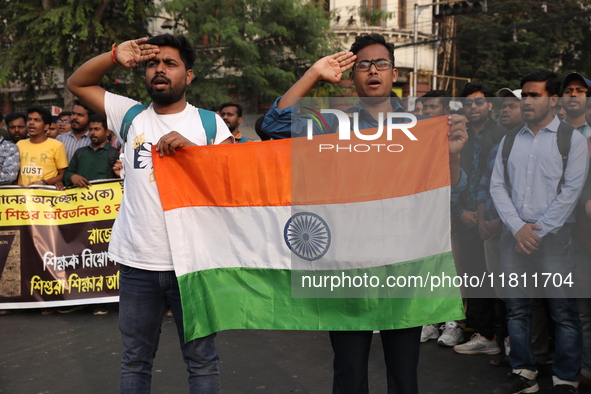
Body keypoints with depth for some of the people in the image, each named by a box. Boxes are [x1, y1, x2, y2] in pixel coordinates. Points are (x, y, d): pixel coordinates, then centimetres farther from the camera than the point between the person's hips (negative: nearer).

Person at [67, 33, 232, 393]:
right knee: (135, 360, 16)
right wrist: (116, 56, -3)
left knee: (202, 359, 10)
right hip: (138, 262, 3)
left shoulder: (208, 123, 1)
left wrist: (191, 148, -20)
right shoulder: (131, 115, 8)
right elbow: (77, 83, 13)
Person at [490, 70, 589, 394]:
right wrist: (518, 227, -8)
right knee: (517, 309, 9)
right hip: (513, 234, 4)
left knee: (563, 312, -1)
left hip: (554, 236, -4)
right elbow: (497, 186, 6)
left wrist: (538, 231, -11)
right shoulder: (510, 141, 12)